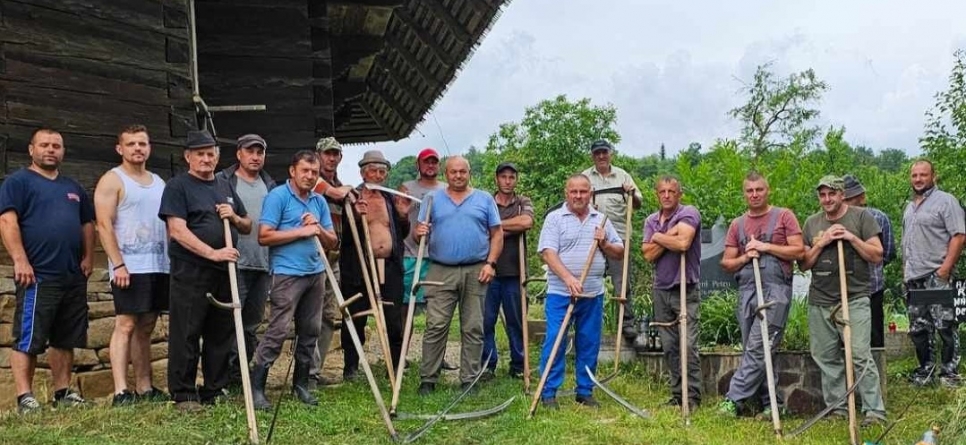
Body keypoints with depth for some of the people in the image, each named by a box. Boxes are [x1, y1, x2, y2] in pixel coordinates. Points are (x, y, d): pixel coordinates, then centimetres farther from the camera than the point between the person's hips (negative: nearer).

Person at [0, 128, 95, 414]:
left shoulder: (73, 188, 20)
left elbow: (87, 224, 25)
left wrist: (88, 257, 11)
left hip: (74, 277, 7)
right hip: (37, 276, -7)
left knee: (65, 340, 10)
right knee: (28, 340, -4)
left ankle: (62, 393, 17)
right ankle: (25, 397, -1)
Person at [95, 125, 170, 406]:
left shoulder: (158, 182, 18)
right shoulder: (112, 181, -2)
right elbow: (104, 225, -10)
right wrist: (118, 264, -18)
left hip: (160, 267, 6)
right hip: (129, 268, -6)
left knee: (146, 328, 9)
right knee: (125, 325, -9)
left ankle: (144, 388, 13)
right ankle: (121, 391, -9)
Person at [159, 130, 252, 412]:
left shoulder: (226, 187, 17)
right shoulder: (177, 187, -3)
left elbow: (248, 227, 21)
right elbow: (177, 230, -14)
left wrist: (235, 217, -2)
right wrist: (212, 253, -22)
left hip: (224, 273, 6)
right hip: (190, 272, -6)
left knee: (221, 334, 10)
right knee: (186, 335, -3)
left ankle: (215, 391, 20)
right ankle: (183, 394, 6)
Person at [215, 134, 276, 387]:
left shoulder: (270, 185, 17)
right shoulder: (223, 182, 0)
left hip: (264, 263, 6)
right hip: (235, 262, -6)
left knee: (252, 322, 12)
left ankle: (242, 371, 21)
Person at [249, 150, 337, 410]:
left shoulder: (319, 201, 14)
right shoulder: (278, 196, -6)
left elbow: (332, 242, 15)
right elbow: (264, 236, -14)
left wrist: (318, 229, -6)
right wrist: (301, 232, -13)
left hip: (316, 274, 7)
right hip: (287, 274, -7)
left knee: (310, 331, 11)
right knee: (277, 332, -11)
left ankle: (301, 384, 22)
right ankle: (256, 387, -5)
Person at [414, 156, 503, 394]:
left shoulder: (485, 200, 9)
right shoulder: (433, 199, 10)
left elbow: (497, 234, 6)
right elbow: (418, 232, 8)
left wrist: (490, 263, -5)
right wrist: (419, 233, -16)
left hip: (476, 272, 1)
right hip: (441, 271, 0)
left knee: (473, 329, 4)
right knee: (435, 327, -5)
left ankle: (469, 380, 12)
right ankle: (428, 379, 1)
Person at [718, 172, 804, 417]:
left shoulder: (784, 216, 6)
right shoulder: (737, 225, 18)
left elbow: (799, 251, -1)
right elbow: (726, 263, 16)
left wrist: (765, 246, -6)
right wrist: (745, 257, -3)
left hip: (775, 289, -5)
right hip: (747, 290, 5)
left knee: (758, 348, -12)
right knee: (757, 352, 6)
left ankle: (734, 399, -13)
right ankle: (772, 402, 13)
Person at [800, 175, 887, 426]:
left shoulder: (861, 217, 3)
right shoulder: (812, 223, 13)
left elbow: (877, 256, 0)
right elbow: (803, 264, 11)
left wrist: (851, 237, -11)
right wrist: (821, 243, -3)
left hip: (854, 299, -4)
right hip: (819, 301, 4)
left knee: (860, 356, -11)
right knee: (826, 358, 6)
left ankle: (874, 411, -6)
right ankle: (836, 409, 14)